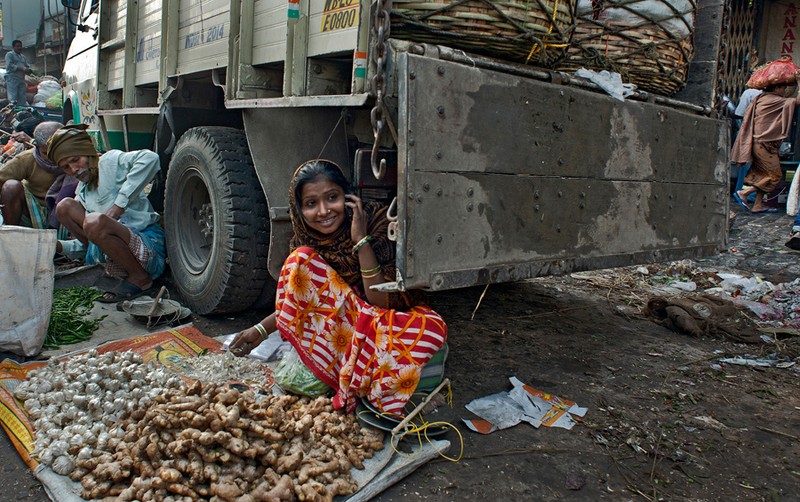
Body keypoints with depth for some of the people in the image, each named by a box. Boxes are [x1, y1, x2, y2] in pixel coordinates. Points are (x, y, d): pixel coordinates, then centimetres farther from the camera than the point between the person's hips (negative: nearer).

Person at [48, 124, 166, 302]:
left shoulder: (110, 161, -2)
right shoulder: (82, 192, 20)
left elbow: (150, 158, -27)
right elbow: (85, 244, 22)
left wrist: (120, 202, -25)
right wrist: (58, 246, 0)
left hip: (149, 246, -8)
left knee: (95, 222, -32)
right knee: (65, 207, 2)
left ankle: (140, 278, -9)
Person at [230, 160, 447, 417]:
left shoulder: (376, 220, -21)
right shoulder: (305, 239, -9)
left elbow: (382, 303, -26)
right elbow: (301, 299, 7)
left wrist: (361, 240, -31)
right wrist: (261, 329, -5)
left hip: (390, 319, -3)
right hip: (340, 326, 4)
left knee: (432, 327, -36)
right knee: (303, 258, -20)